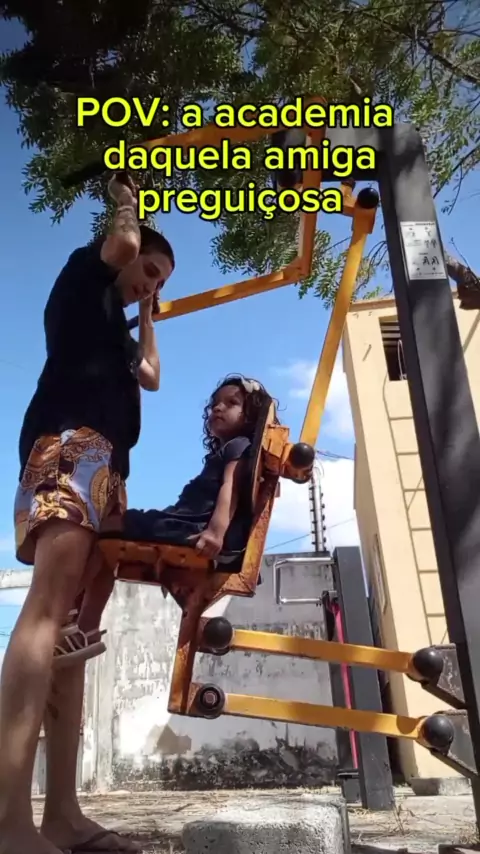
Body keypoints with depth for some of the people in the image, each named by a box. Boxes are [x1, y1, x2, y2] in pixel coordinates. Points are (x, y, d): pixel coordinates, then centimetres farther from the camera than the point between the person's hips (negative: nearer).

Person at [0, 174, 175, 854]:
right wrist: (127, 198, 22)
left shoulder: (117, 327, 36)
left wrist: (148, 312, 45)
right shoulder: (85, 277, 16)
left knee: (73, 626, -3)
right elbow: (122, 241, 0)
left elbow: (150, 376, 42)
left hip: (104, 465, 9)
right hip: (71, 446, -9)